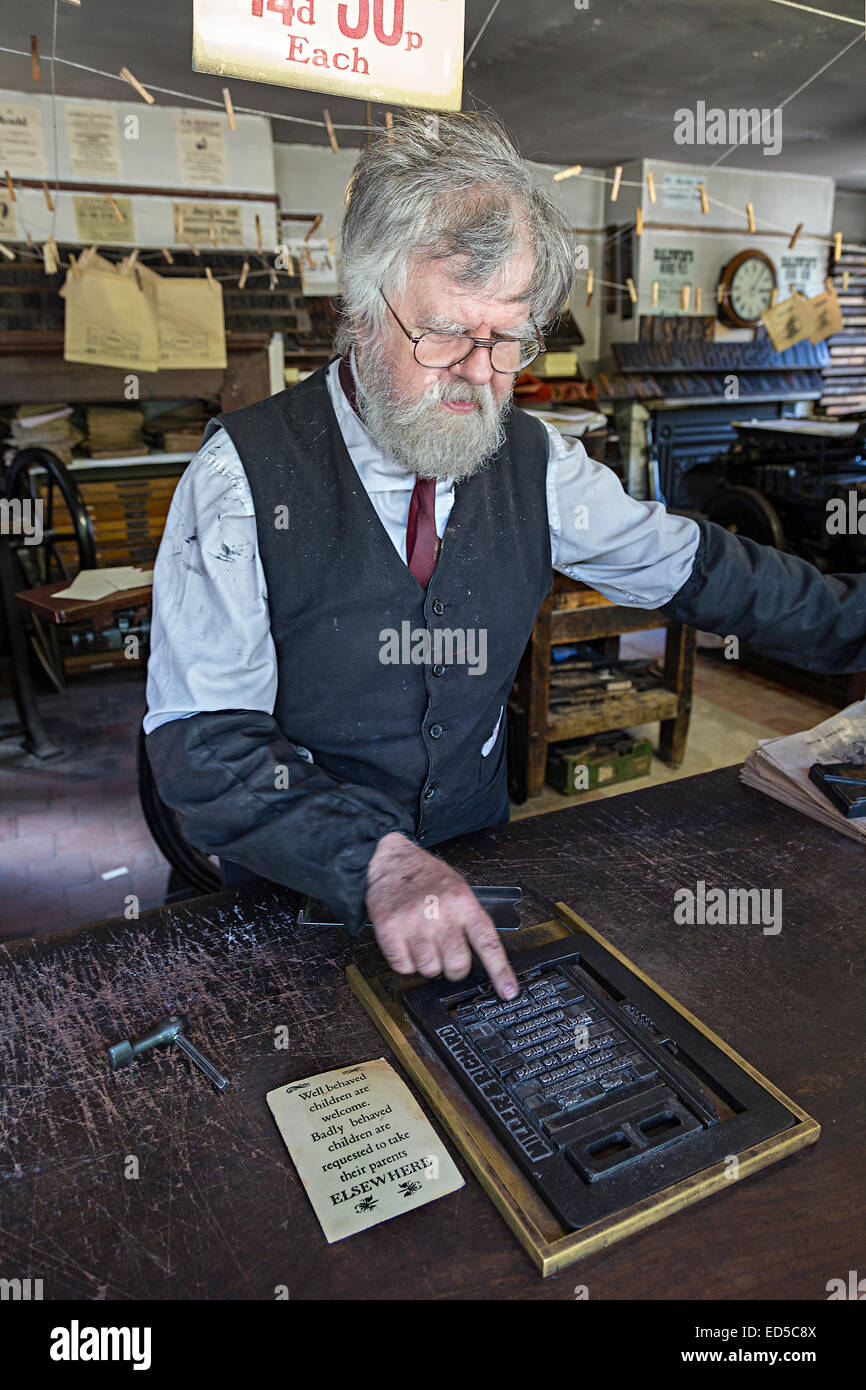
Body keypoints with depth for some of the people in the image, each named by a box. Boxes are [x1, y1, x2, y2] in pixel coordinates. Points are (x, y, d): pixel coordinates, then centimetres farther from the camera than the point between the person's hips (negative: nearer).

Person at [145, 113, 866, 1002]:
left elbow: (697, 568, 11)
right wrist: (376, 862, -31)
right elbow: (202, 739, -18)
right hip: (296, 894, -2)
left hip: (473, 868, 3)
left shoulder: (533, 463, 0)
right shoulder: (244, 472, -13)